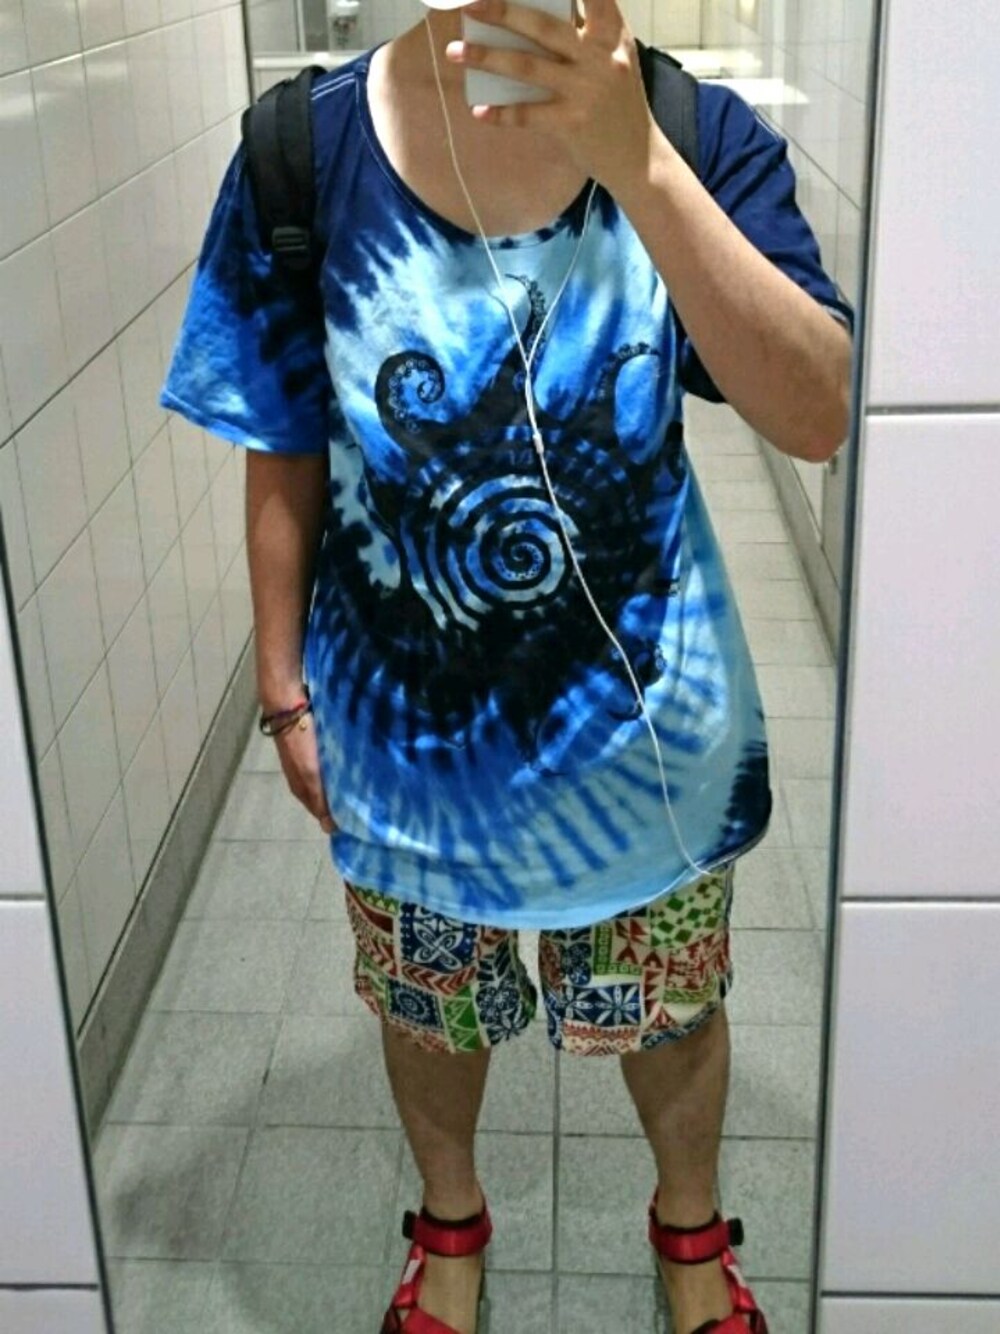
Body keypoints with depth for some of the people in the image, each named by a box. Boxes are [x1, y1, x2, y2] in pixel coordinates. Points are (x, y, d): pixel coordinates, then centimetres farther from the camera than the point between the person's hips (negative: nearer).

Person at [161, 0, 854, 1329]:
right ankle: (451, 1219, 57)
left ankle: (690, 1223, 55)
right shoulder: (306, 152, -14)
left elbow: (819, 419, -28)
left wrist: (631, 158, -37)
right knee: (427, 1006, 24)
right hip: (405, 715, 1)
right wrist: (286, 691, 0)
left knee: (668, 1008, 22)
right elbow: (285, 459, -5)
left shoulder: (694, 134, -15)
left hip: (641, 715, 0)